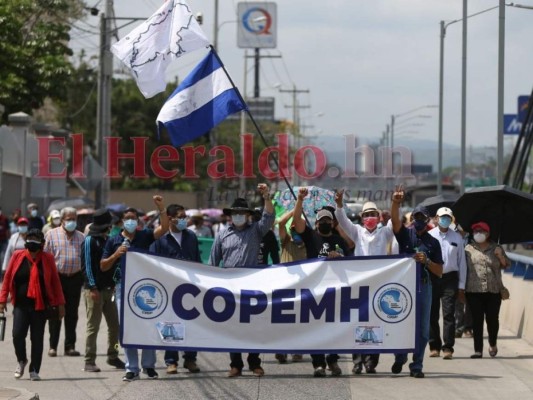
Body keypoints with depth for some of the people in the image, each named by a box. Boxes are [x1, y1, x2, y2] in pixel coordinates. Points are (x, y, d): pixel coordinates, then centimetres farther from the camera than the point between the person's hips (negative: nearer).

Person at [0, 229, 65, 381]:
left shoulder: (47, 259, 2)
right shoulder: (18, 256, 2)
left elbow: (55, 281, 6)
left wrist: (60, 303, 4)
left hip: (40, 305, 0)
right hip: (20, 304, 0)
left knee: (37, 339, 2)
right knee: (17, 334, -11)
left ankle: (34, 370, 12)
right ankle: (21, 361, 16)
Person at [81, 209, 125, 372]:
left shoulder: (107, 240, 16)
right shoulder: (90, 240, -8)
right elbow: (87, 265, -12)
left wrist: (114, 284, 12)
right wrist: (93, 287, -18)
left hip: (108, 289, 8)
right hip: (94, 290, -8)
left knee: (114, 325, 10)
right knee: (93, 326, -5)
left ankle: (113, 356, 21)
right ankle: (89, 362, -2)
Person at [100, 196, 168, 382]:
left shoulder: (144, 236, 6)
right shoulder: (113, 241, 7)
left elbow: (164, 228, -8)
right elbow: (103, 266, 7)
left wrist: (161, 208, -18)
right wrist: (116, 255, -9)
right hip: (123, 286, 0)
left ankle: (149, 365, 13)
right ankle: (131, 368, 6)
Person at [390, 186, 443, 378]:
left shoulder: (433, 242, 11)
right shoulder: (405, 234, 7)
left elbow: (439, 272, 9)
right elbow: (395, 220, -16)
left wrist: (426, 261, -10)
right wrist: (396, 203, -33)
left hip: (424, 285, 1)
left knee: (422, 327, 0)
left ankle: (417, 366, 6)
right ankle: (399, 358, 26)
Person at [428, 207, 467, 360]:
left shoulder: (457, 238, 6)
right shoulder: (429, 236, 2)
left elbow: (461, 262, 8)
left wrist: (461, 286, 5)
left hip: (450, 278, 0)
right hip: (431, 278, 0)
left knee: (448, 313, -7)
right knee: (432, 314, 6)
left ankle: (448, 348, -7)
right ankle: (434, 346, 16)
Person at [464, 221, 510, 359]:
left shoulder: (496, 248, 10)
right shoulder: (469, 249, 8)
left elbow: (506, 265, 15)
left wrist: (500, 256, -5)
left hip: (493, 290, 1)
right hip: (474, 290, -1)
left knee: (493, 319, 1)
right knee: (477, 320, -2)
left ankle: (493, 344, 27)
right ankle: (478, 350, 1)